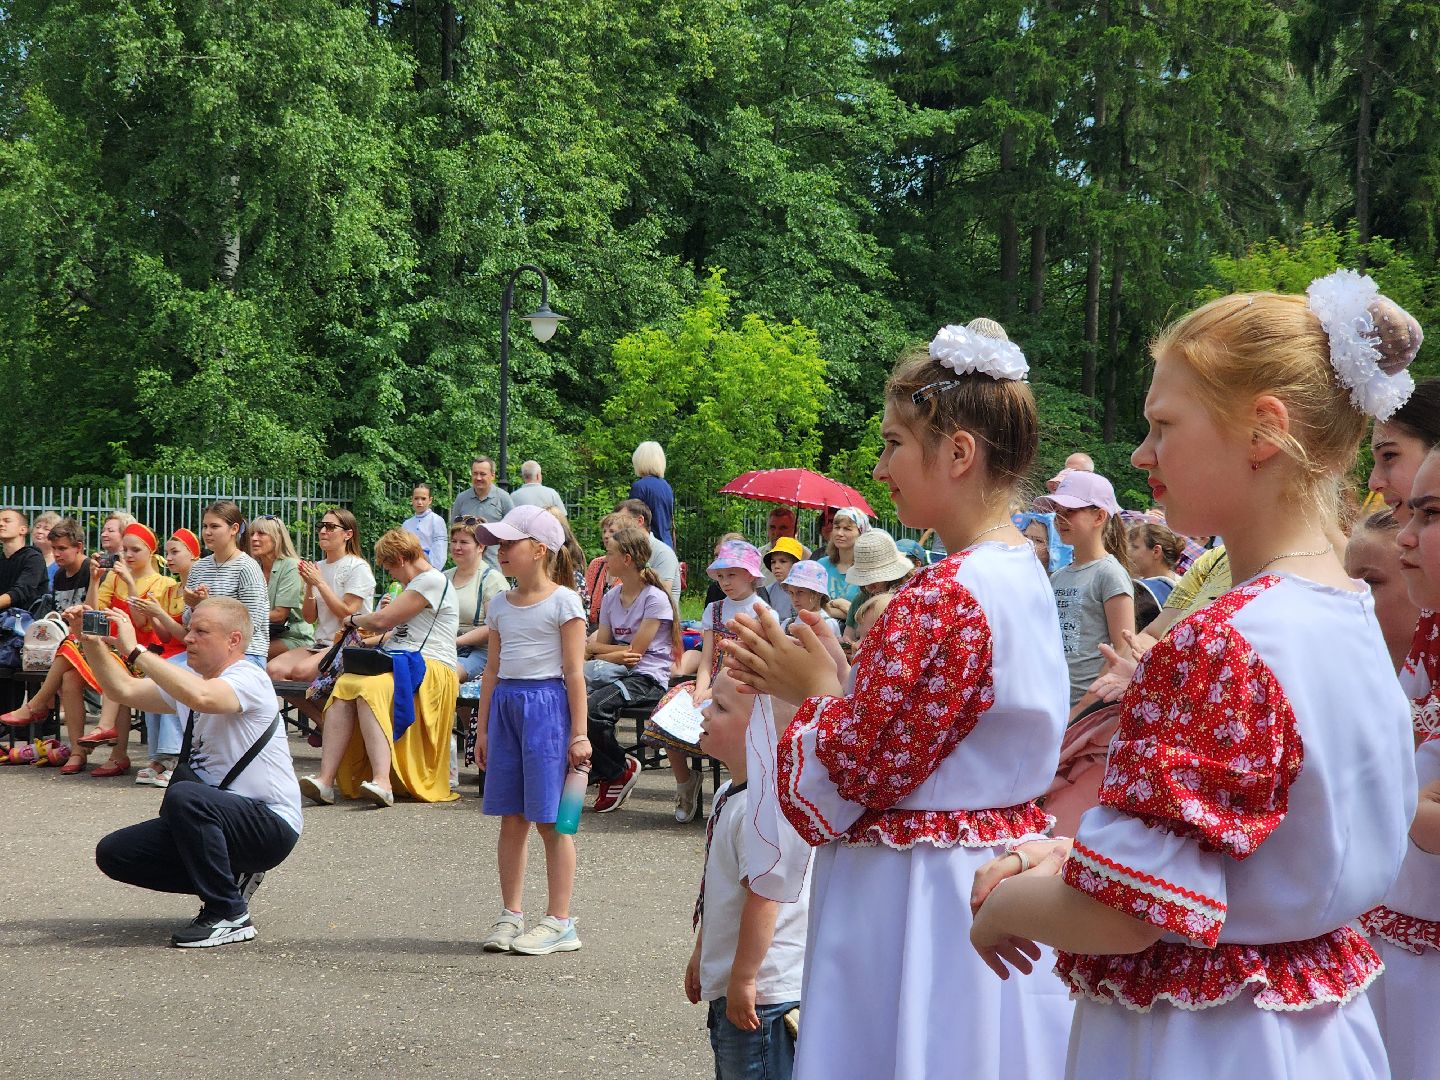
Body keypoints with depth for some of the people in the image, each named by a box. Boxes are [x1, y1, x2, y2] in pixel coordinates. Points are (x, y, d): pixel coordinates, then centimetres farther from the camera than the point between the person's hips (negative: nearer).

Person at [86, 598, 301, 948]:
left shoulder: (248, 679, -14)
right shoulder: (189, 680, 14)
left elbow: (201, 697, -35)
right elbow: (123, 689, 12)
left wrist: (134, 651, -31)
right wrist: (92, 640, -3)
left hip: (271, 824, -9)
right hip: (216, 818, 9)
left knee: (182, 796, -36)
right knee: (112, 853, -1)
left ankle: (230, 915, -20)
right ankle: (230, 878, 11)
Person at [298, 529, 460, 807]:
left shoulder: (433, 581, -6)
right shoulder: (416, 583, 28)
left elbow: (382, 620, -10)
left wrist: (354, 620, 9)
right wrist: (369, 635, 21)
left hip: (429, 669, -9)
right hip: (397, 664, 9)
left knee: (370, 689, -35)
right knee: (343, 687, -20)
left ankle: (382, 782, -45)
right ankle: (326, 779, -34)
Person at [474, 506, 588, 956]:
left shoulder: (563, 602, -6)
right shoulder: (500, 605, 12)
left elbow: (574, 672, -8)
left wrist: (579, 734, -10)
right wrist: (483, 728, 15)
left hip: (546, 704, -6)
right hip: (505, 704, 6)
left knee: (549, 819, -3)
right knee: (511, 818, 8)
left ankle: (559, 922, 3)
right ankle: (511, 915, 15)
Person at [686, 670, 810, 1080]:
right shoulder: (731, 794, 9)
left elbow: (763, 897, -27)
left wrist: (744, 980, -23)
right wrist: (701, 954, 26)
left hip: (761, 995, -11)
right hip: (728, 987, 11)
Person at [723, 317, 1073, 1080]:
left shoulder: (939, 601, -22)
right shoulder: (1028, 579, 7)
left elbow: (849, 773, -19)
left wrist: (813, 691, -2)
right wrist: (819, 682, 7)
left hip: (913, 896, -9)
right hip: (1005, 869, 9)